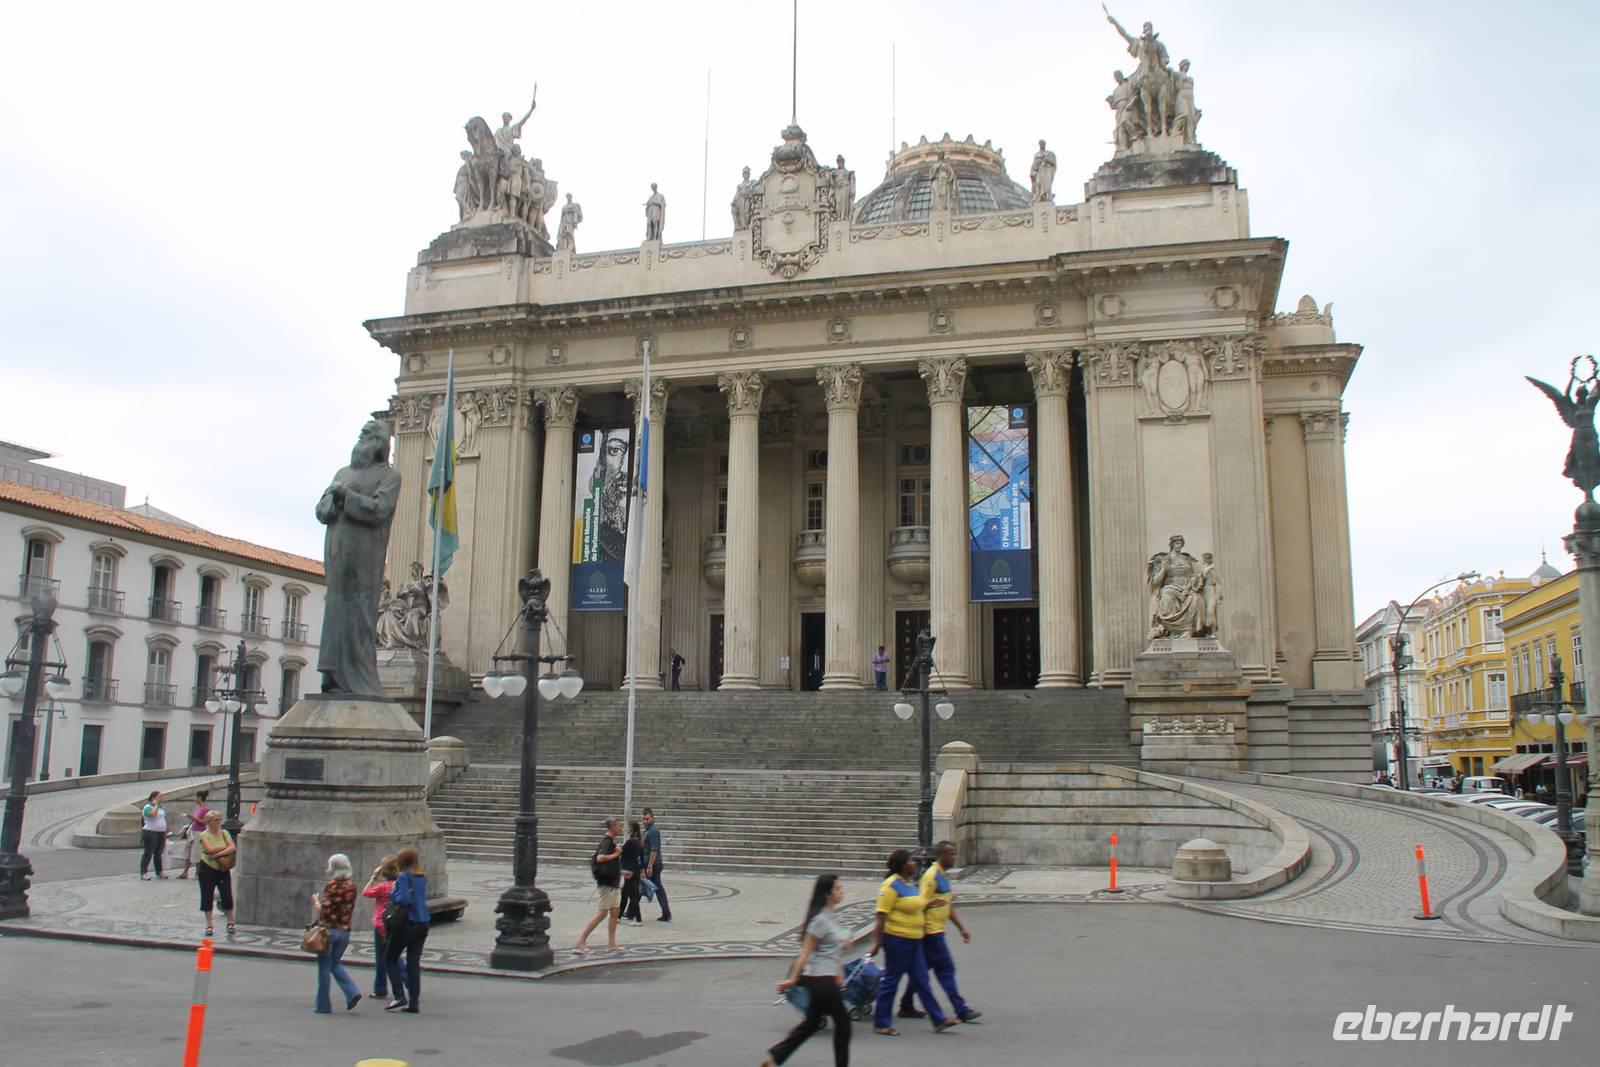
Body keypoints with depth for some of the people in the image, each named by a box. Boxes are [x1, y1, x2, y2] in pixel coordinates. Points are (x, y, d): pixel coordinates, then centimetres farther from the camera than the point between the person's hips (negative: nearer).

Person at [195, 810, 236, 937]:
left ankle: (230, 923, 10)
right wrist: (225, 847, -10)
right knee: (207, 897, 2)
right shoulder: (204, 835, -5)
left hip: (223, 869, 2)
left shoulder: (224, 833, 4)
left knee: (227, 896, -2)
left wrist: (218, 854, -19)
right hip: (207, 869, -2)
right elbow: (210, 849, -20)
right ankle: (209, 925, 11)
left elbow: (233, 848, -9)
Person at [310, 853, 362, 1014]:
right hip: (345, 930, 6)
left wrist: (316, 901, 2)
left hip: (328, 929, -5)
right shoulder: (352, 885, 4)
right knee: (336, 963, 20)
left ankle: (323, 1005, 12)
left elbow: (324, 910, -15)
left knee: (324, 967, 6)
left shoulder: (332, 885, -13)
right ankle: (352, 992, 0)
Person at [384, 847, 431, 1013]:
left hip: (407, 923, -7)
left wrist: (392, 893, -4)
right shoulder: (422, 878, 10)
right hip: (423, 923, 7)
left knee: (390, 958, 9)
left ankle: (399, 996, -1)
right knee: (414, 963, 9)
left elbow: (403, 899, -22)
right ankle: (414, 1002, 8)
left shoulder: (403, 877, -12)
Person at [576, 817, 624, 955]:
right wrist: (615, 854, -23)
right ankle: (581, 941, -1)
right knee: (602, 913, -6)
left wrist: (620, 872, 23)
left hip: (614, 882, 10)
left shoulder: (612, 841, 13)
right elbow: (600, 858, -34)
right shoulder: (607, 842, -17)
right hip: (607, 883, -10)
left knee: (615, 911, 11)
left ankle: (611, 944, 16)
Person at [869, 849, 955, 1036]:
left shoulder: (911, 883, 11)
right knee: (890, 981, 1)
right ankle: (881, 1024, 12)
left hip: (914, 939, 9)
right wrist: (877, 942, -22)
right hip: (897, 939, -9)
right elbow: (882, 916, -19)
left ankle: (939, 1020, 18)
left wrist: (929, 905, 7)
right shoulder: (891, 885, -16)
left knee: (921, 980, 12)